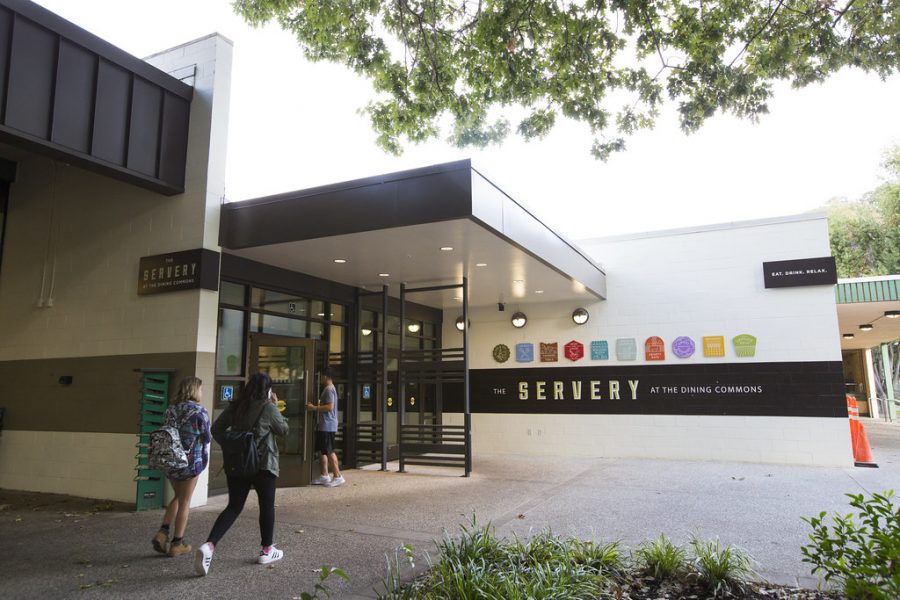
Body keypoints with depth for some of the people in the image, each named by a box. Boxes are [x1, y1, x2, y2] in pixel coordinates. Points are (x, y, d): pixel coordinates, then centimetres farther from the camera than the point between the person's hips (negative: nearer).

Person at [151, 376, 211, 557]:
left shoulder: (171, 410, 7)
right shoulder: (199, 411, -11)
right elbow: (207, 437, -6)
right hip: (190, 460, -6)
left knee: (178, 497, 23)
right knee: (185, 501, 5)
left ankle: (163, 532, 10)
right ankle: (177, 544, 11)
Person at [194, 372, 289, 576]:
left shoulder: (235, 406, 5)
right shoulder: (268, 407, -11)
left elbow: (216, 429, 5)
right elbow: (283, 430, 1)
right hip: (263, 464, -5)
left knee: (233, 507, 9)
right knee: (267, 506, 12)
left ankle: (209, 545, -11)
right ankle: (266, 550, 23)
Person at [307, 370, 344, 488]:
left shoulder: (329, 389, -14)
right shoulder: (327, 389, 19)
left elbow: (329, 407, -23)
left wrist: (314, 408, -19)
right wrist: (314, 406, 20)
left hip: (327, 426, -11)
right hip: (323, 425, 11)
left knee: (329, 451, -8)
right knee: (321, 450, 13)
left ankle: (338, 477, -5)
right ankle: (324, 476, 19)